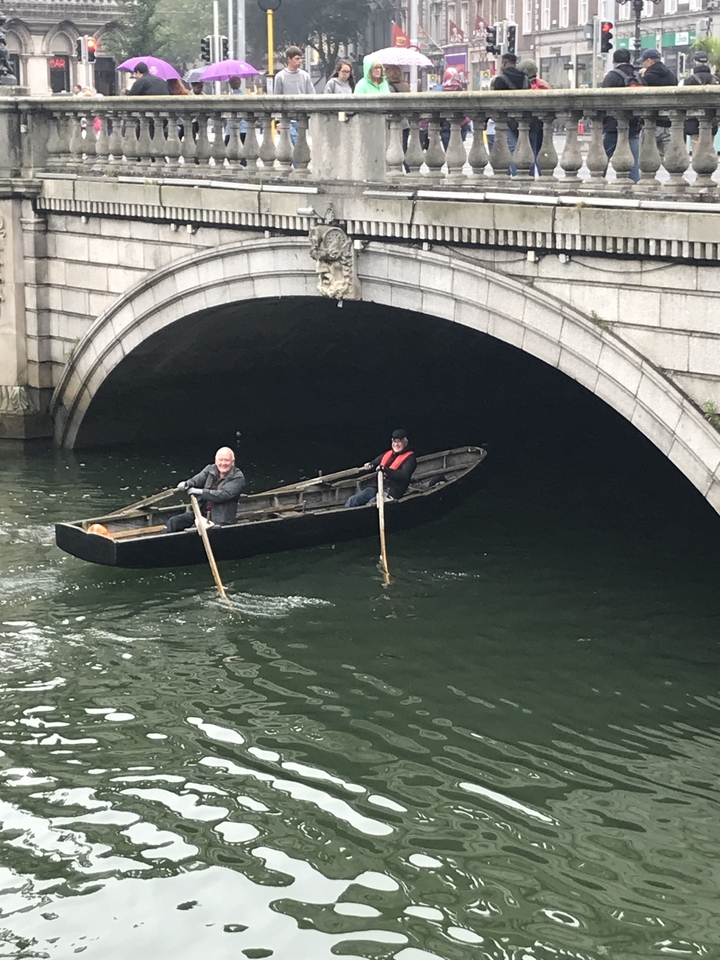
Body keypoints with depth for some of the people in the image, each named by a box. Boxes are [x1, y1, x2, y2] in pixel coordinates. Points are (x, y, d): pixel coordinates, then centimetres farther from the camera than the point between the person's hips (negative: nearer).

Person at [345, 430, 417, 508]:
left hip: (391, 491, -7)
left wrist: (385, 469, -25)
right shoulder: (387, 454, 22)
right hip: (376, 486, 7)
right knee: (351, 501, -11)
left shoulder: (409, 458, 1)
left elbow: (404, 475, -15)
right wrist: (369, 466, 1)